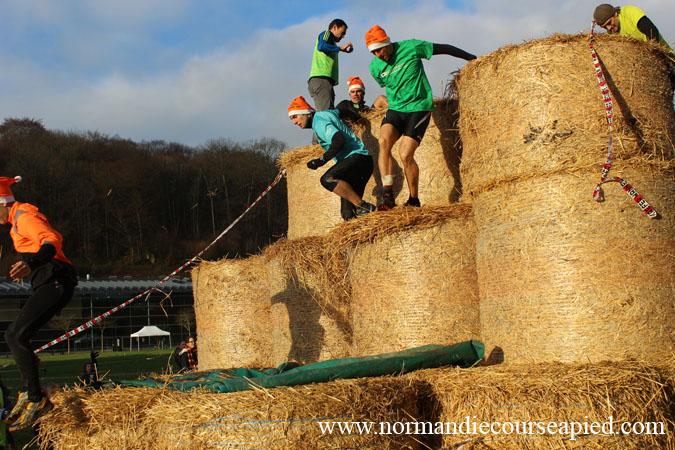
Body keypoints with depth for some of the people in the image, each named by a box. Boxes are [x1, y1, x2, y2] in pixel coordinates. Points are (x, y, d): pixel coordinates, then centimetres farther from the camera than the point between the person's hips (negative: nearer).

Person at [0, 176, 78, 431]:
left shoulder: (24, 215, -9)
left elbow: (52, 241, -27)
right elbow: (54, 238, 37)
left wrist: (31, 263, -45)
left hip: (53, 282, -11)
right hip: (51, 284, 11)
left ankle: (36, 399, -16)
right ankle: (29, 393, 16)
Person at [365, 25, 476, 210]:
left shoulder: (411, 47, -11)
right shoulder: (375, 67, 1)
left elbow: (444, 49, -3)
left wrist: (474, 59, 2)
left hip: (419, 108, -4)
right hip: (395, 109, 4)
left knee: (405, 155, -15)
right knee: (384, 141, -25)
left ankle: (414, 200, 5)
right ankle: (387, 196, -26)